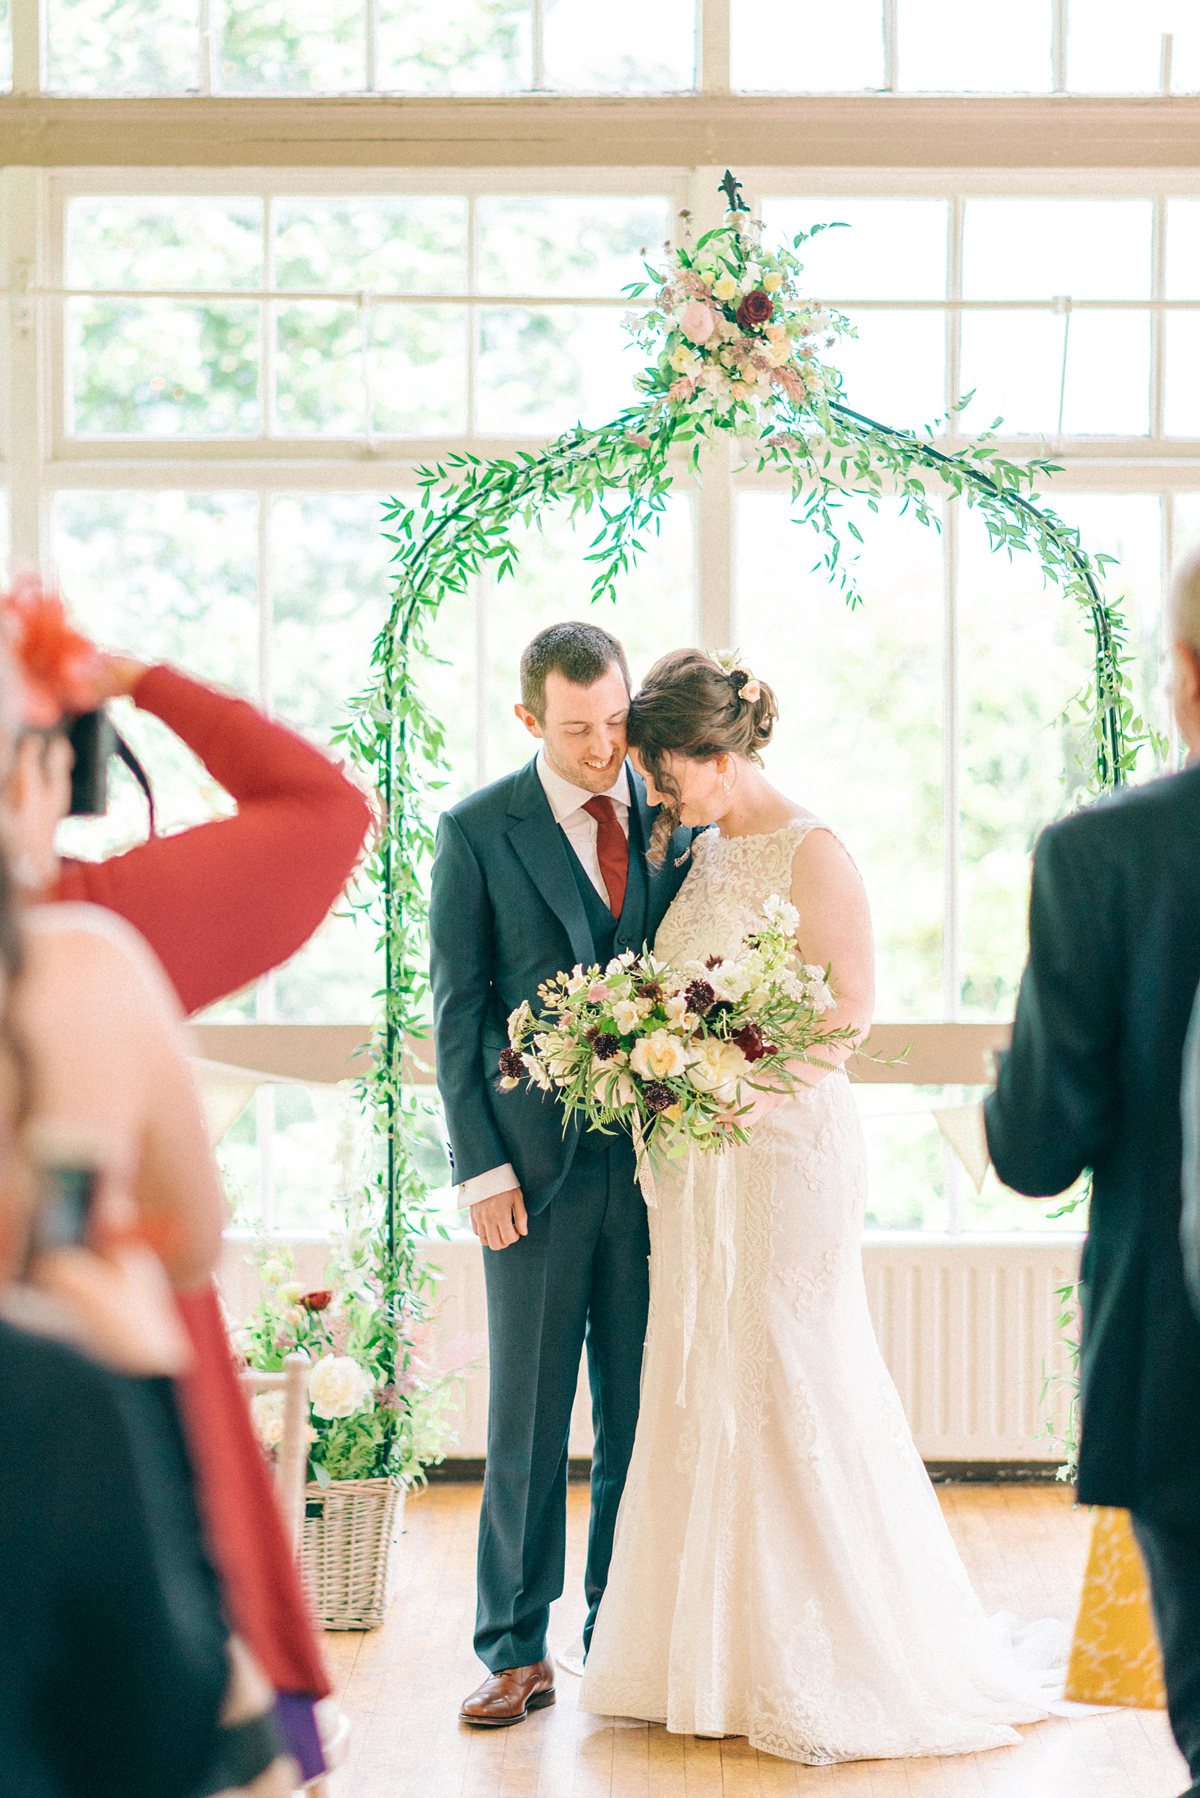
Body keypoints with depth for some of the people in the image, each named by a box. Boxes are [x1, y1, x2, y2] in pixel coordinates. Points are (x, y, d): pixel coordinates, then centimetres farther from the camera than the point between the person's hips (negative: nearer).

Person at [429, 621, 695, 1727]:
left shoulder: (676, 817, 7)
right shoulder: (477, 832, 0)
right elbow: (458, 1012, 0)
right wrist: (482, 1168, -6)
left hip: (658, 1162, 2)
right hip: (539, 1168, -2)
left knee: (643, 1421, 7)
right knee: (526, 1423, 3)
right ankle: (517, 1654, 12)